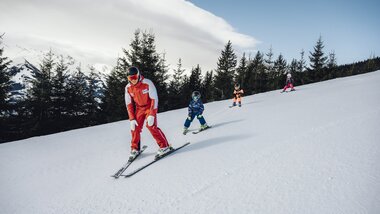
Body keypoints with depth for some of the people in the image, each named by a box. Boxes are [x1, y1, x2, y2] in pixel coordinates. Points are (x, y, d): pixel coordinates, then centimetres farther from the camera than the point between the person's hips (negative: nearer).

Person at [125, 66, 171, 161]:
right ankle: (135, 149, 18)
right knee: (135, 128, -3)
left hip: (150, 107, -4)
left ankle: (165, 146, -11)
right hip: (139, 108, 5)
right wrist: (132, 119, -8)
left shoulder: (147, 83, -24)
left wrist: (152, 115, -26)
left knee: (151, 125, -22)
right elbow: (129, 104, -2)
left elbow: (154, 99, -21)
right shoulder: (128, 88, -9)